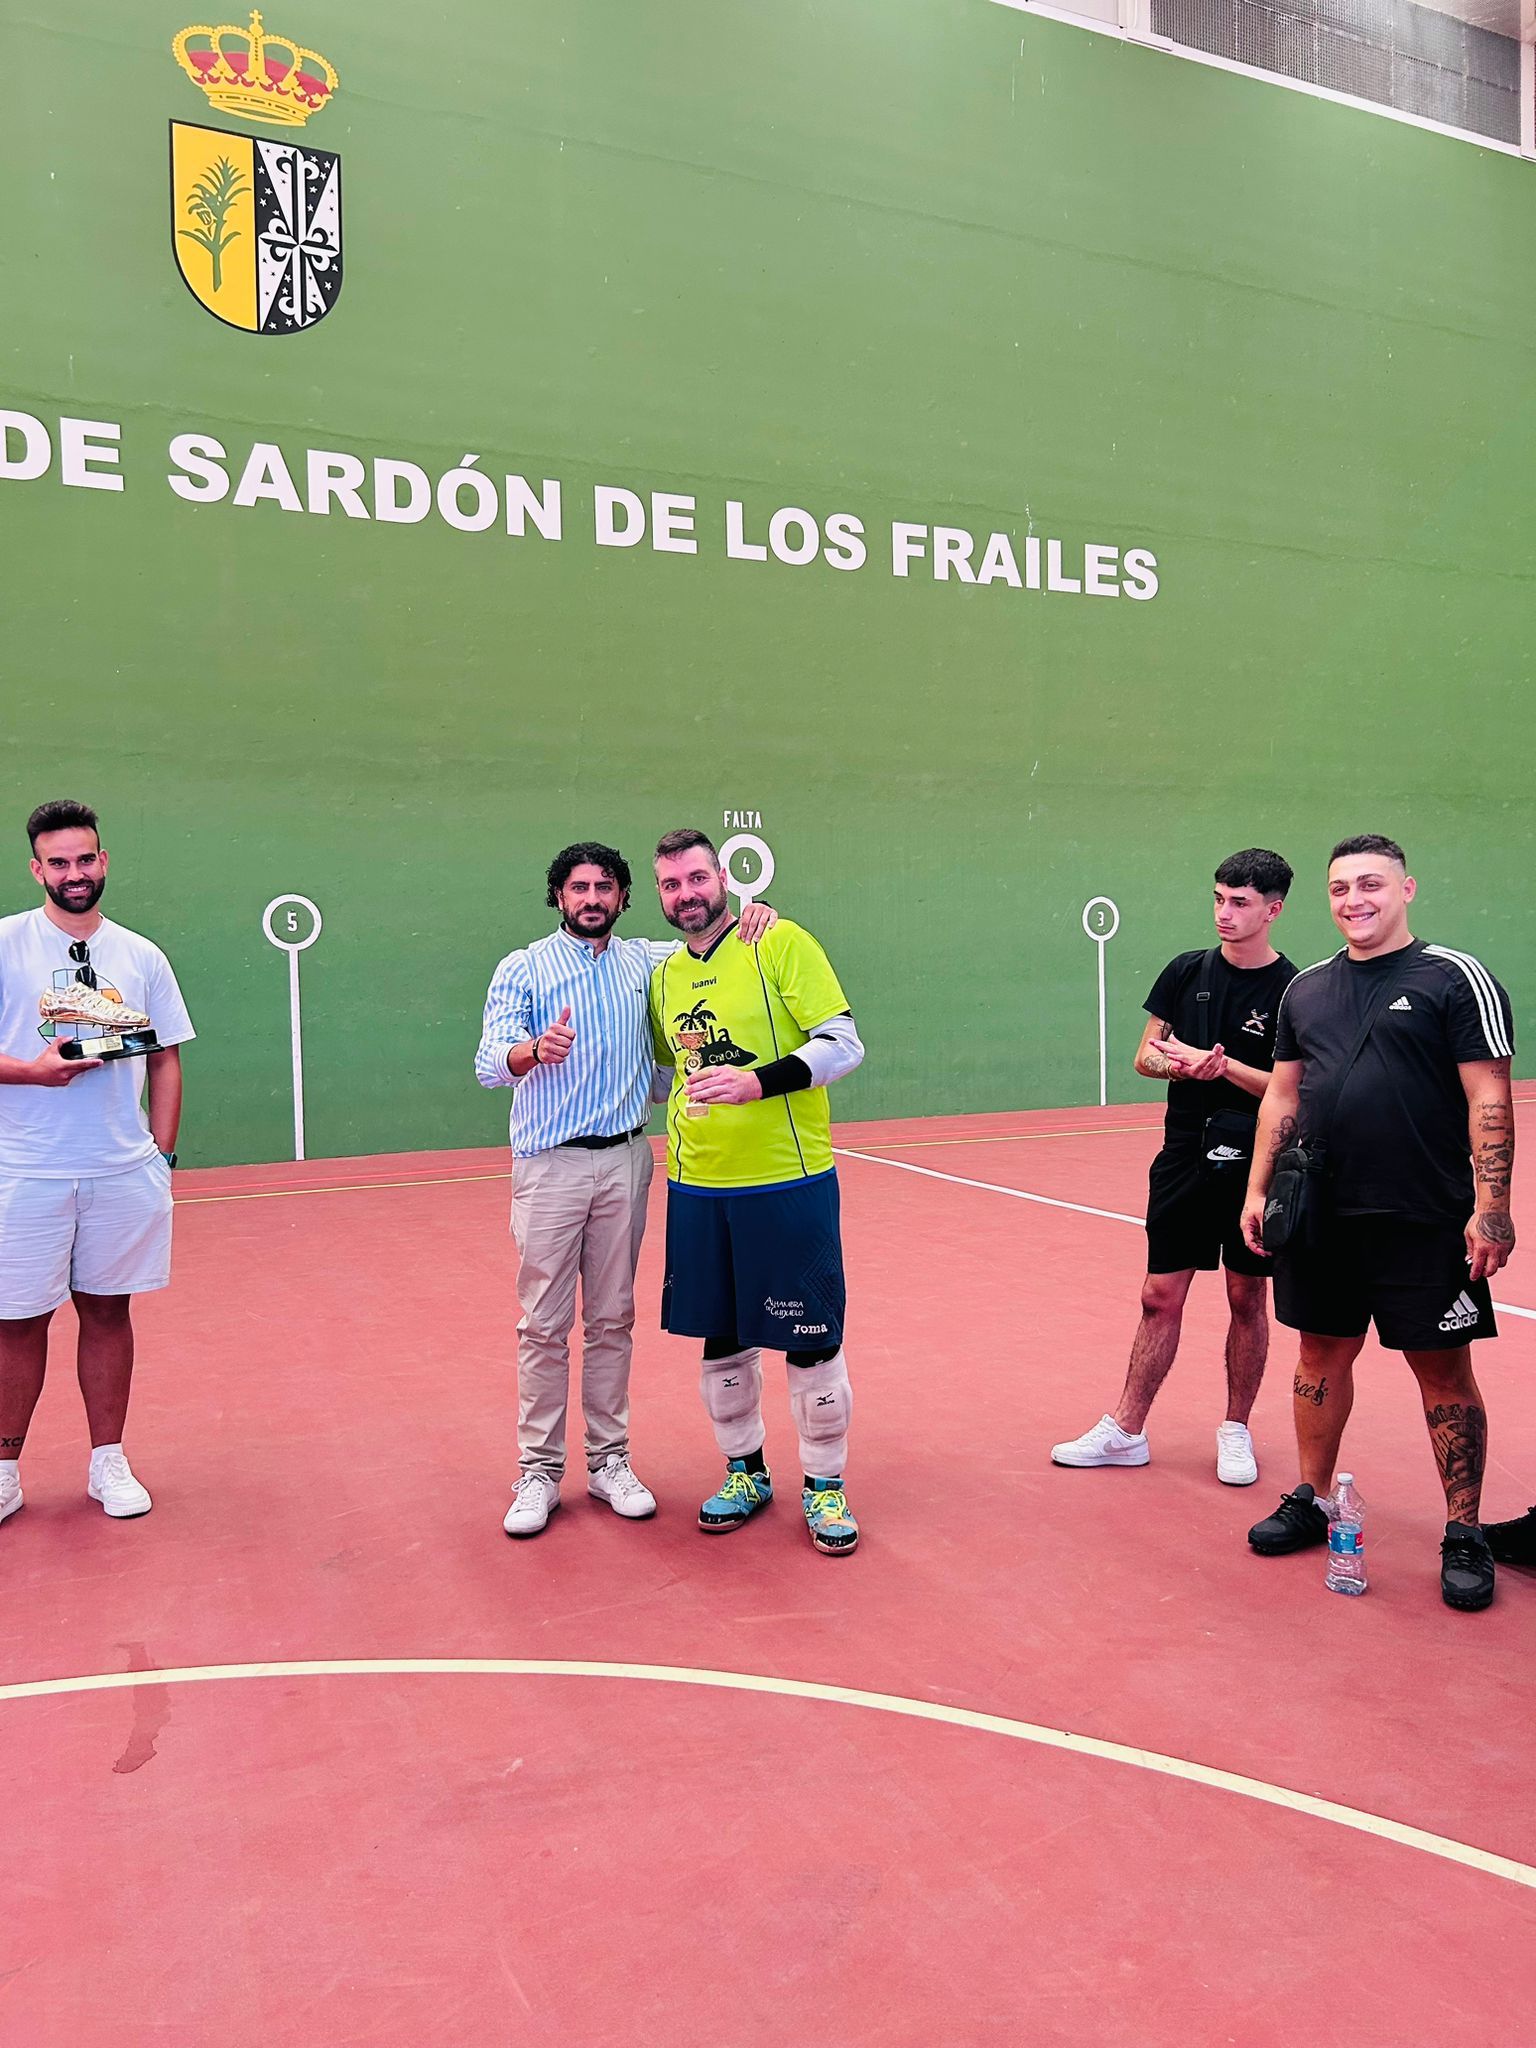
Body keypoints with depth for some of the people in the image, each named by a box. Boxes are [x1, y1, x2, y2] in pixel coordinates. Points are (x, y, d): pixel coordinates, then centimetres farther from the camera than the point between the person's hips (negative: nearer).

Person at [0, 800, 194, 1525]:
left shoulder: (142, 956, 7)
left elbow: (166, 1059, 11)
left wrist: (163, 1153, 5)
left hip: (125, 1173, 2)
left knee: (108, 1310, 10)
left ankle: (108, 1462, 22)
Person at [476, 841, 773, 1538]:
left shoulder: (647, 961, 10)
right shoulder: (522, 969, -1)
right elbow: (489, 1064, -13)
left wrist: (757, 915, -5)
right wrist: (534, 1051, -36)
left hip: (625, 1162, 3)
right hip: (549, 1166, -3)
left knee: (612, 1319, 9)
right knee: (544, 1325, 1)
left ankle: (608, 1460, 20)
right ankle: (539, 1470, 12)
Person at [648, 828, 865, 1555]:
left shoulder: (782, 943, -7)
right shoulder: (664, 977, 10)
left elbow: (844, 1044, -12)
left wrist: (759, 1081, -22)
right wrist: (675, 1116, 9)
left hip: (788, 1181, -5)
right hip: (698, 1187, 5)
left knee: (811, 1341, 3)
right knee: (721, 1338, 14)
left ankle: (823, 1484, 21)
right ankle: (745, 1472, 32)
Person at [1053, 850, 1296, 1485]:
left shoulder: (1291, 990, -5)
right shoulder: (1186, 972, 6)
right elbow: (1145, 1055, 9)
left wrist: (1224, 1063, -19)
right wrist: (1183, 1065, -11)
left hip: (1254, 1164, -2)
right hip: (1184, 1158, 3)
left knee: (1248, 1300, 9)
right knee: (1160, 1298, 6)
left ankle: (1236, 1431, 24)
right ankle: (1125, 1431, 16)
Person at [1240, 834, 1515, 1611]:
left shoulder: (1456, 978, -5)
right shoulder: (1306, 989, 11)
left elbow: (1490, 1100, -9)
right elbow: (1282, 1095, 15)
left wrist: (1490, 1209, -15)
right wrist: (1258, 1189, 10)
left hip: (1425, 1224, -5)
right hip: (1322, 1217, 5)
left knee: (1444, 1373, 4)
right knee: (1322, 1353, 14)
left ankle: (1464, 1535, 18)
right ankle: (1310, 1501, 29)